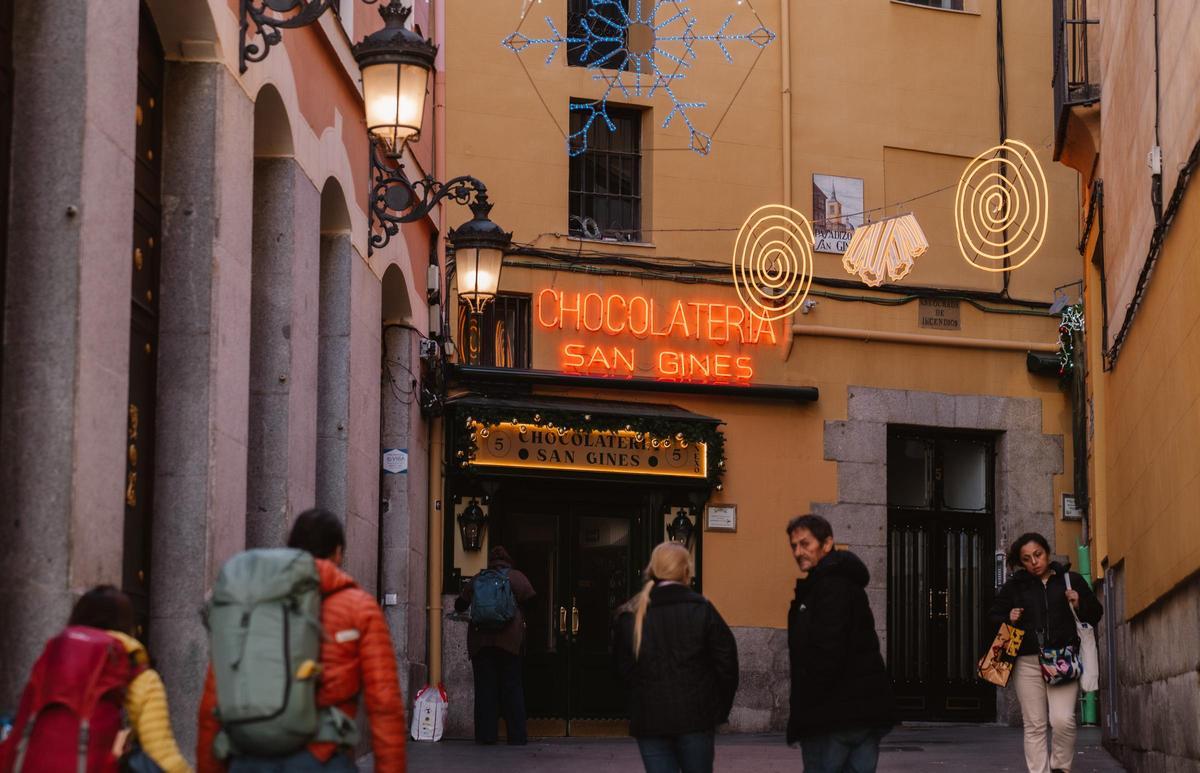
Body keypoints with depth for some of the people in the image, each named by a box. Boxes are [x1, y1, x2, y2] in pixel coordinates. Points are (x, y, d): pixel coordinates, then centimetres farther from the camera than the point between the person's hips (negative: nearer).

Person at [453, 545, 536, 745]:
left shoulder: (476, 580, 15)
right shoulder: (515, 577, 7)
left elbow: (460, 605, 22)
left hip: (480, 638, 2)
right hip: (508, 638, -2)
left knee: (484, 687, 3)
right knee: (512, 687, 0)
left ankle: (486, 734, -2)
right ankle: (517, 735, -3)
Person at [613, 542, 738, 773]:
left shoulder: (630, 617, 2)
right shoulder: (701, 609, -5)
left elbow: (623, 669, 5)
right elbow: (726, 660, -5)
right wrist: (721, 709, 6)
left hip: (649, 721, 1)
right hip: (696, 717, -1)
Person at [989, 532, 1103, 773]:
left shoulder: (1071, 580, 8)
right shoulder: (1015, 586, 10)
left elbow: (1095, 613, 15)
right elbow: (993, 616, 18)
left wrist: (1079, 605, -5)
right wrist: (1009, 620, -2)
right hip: (1027, 662, 2)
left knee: (1062, 720, -16)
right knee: (1034, 726, 1)